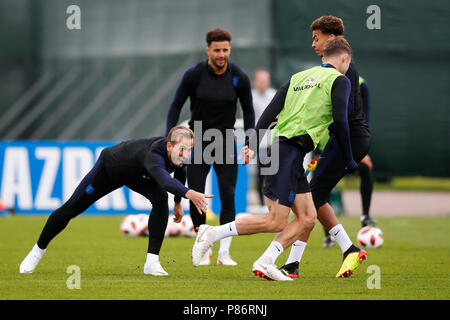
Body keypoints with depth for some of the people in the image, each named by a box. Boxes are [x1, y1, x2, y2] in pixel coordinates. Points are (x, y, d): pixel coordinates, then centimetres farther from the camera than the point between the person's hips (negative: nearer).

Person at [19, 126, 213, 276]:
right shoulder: (155, 154, -47)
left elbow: (179, 172, 2)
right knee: (70, 209, 4)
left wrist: (178, 202, 8)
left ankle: (152, 262, -20)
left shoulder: (180, 153, -25)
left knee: (161, 199, -24)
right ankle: (39, 249, 30)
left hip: (138, 176, 5)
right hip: (109, 167, -5)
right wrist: (189, 194, -85)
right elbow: (162, 177, -71)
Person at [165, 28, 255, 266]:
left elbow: (248, 111, 4)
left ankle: (224, 253, -5)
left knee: (228, 195, -10)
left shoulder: (239, 78, -7)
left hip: (226, 143, 1)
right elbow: (176, 105, -2)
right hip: (198, 141, 0)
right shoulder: (194, 75, -11)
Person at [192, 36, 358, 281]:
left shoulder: (298, 77, 20)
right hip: (289, 152, -8)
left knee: (307, 219, 7)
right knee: (276, 222, -9)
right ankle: (213, 234, -7)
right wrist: (348, 160, 1)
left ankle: (265, 263, 2)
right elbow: (340, 121, -8)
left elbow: (270, 111, 12)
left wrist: (252, 144, 8)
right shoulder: (339, 80, 1)